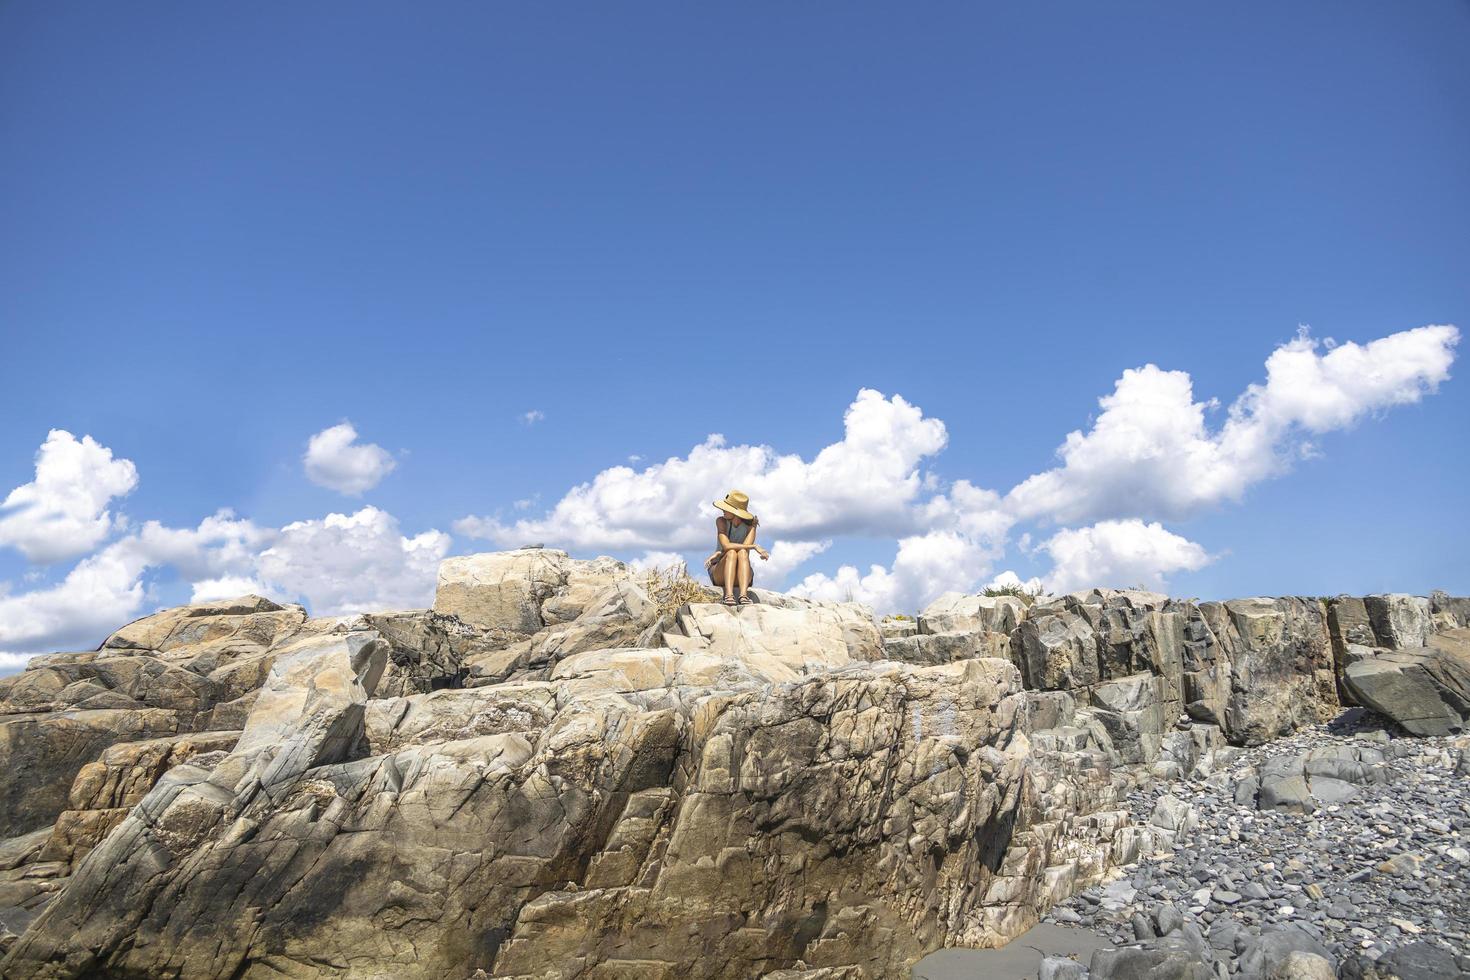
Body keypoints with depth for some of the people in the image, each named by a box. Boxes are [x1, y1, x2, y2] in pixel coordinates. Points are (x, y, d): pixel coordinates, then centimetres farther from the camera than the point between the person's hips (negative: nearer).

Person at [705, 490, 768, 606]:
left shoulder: (751, 524, -6)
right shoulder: (721, 521, -8)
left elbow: (745, 550, -19)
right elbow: (726, 546, -23)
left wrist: (718, 554, -23)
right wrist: (754, 547, -28)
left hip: (741, 576, 1)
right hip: (719, 573, -1)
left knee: (742, 553, -31)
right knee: (732, 553, -32)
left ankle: (743, 595, -49)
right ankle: (729, 595, -49)